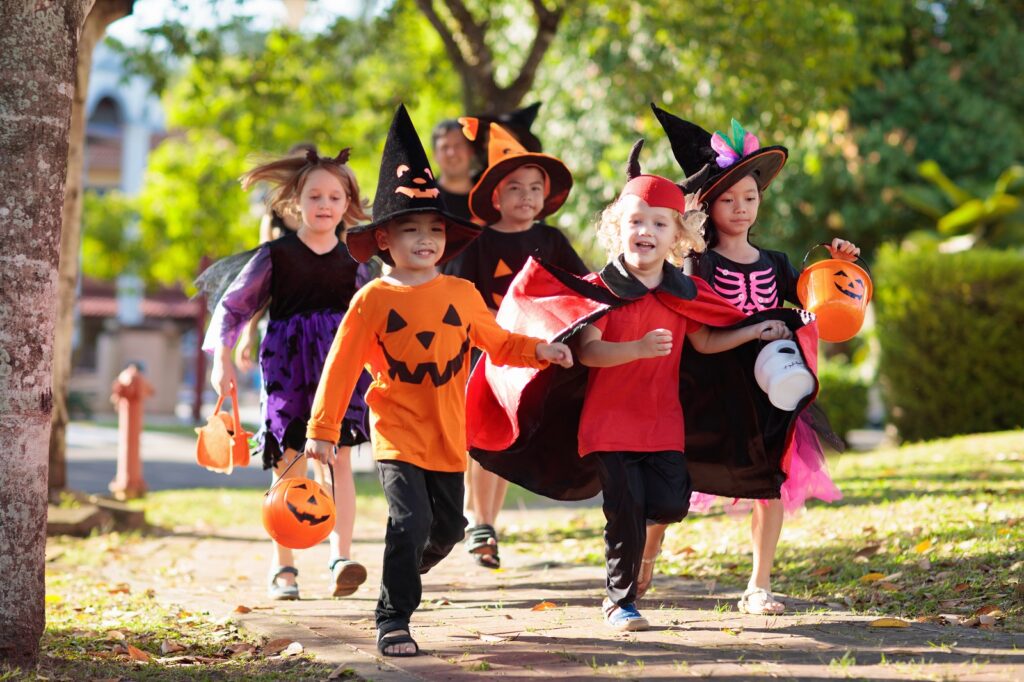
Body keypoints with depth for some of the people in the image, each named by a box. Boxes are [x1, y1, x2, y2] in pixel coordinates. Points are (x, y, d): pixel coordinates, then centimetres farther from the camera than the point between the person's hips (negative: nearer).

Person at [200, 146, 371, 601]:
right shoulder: (275, 255, 0)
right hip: (287, 369, -1)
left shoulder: (353, 260, 8)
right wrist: (222, 358, -1)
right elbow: (233, 305, 5)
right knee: (288, 464, 1)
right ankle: (282, 567, 10)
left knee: (339, 459, -10)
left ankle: (341, 558, -15)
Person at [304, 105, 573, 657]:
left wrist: (540, 350, -1)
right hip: (397, 432, -5)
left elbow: (497, 342, 17)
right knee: (411, 522, -18)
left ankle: (405, 573, 43)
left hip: (447, 435, 5)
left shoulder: (461, 295, 4)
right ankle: (393, 620, -6)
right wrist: (322, 429, -6)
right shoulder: (374, 299, -7)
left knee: (447, 528, 14)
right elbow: (341, 366, -5)